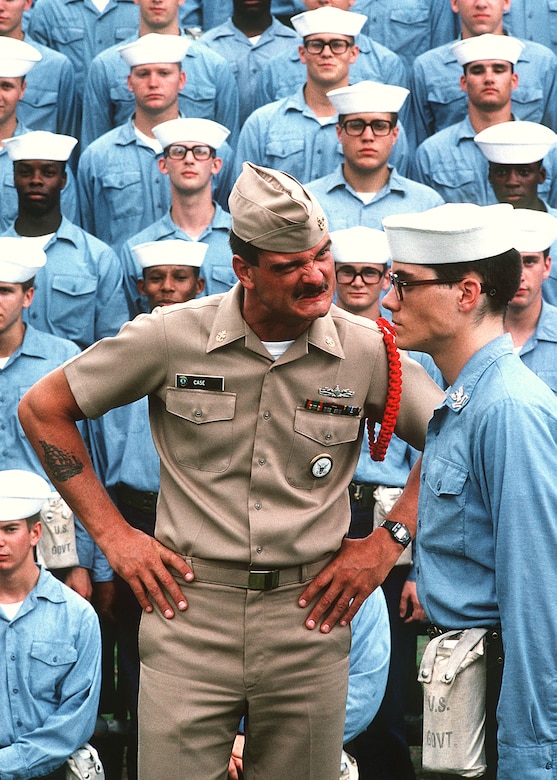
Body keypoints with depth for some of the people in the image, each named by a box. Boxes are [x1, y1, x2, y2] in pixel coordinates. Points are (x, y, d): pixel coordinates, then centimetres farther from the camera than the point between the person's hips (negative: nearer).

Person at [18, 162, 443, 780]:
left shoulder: (366, 351, -1)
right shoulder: (172, 338, -4)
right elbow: (43, 408, 5)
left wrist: (388, 541, 3)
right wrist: (113, 533, 1)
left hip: (309, 616, 1)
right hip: (189, 608, -1)